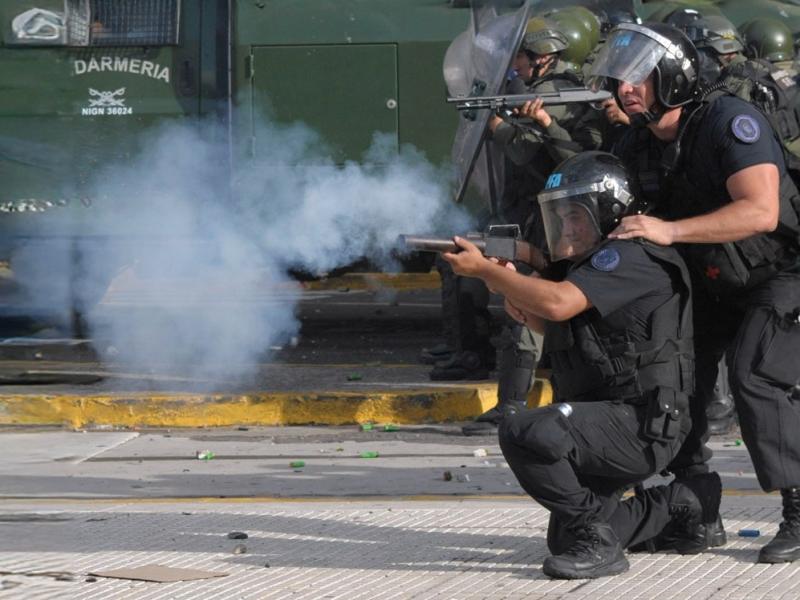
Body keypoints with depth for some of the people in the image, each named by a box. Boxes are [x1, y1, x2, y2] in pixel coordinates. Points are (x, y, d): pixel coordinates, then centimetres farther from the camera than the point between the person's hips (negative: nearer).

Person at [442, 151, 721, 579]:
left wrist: (484, 269, -24)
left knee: (525, 433, -32)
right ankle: (682, 503, 27)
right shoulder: (592, 262, 15)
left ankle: (598, 543, -19)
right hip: (607, 421, 11)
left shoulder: (628, 259, -17)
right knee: (565, 541, 18)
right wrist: (524, 308, 3)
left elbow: (558, 303, -31)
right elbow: (561, 329, 24)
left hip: (639, 427, -11)